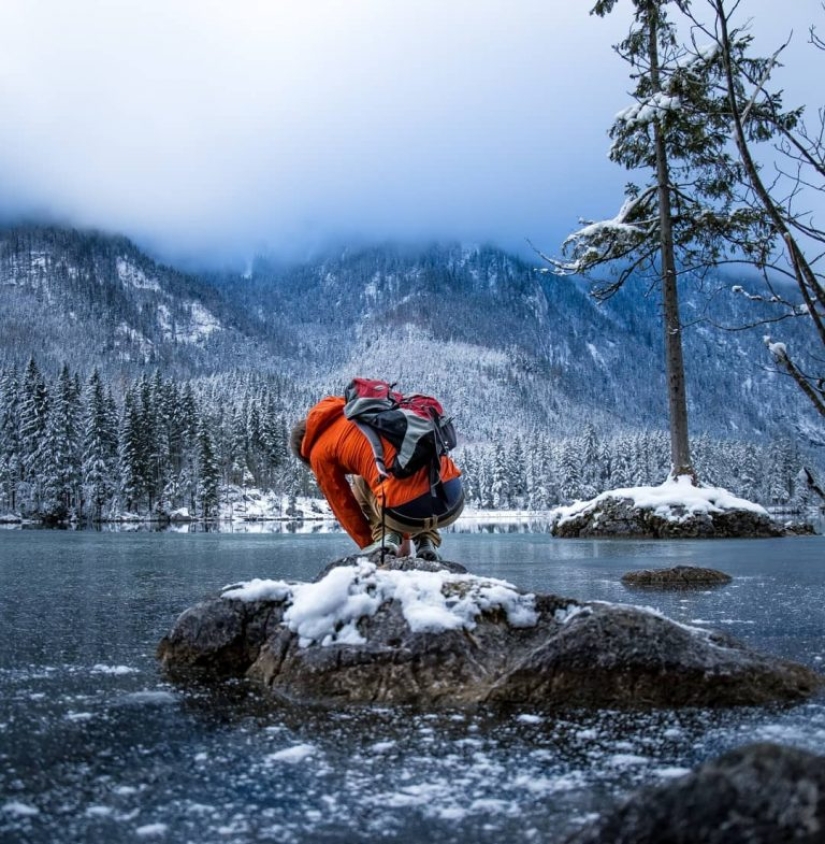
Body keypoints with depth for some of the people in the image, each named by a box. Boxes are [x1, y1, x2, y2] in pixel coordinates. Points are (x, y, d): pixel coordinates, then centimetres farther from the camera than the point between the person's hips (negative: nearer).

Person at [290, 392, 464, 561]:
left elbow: (343, 506, 20)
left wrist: (367, 544, 36)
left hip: (407, 512, -4)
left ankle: (385, 536, 11)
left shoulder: (320, 453, 12)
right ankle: (427, 539, 20)